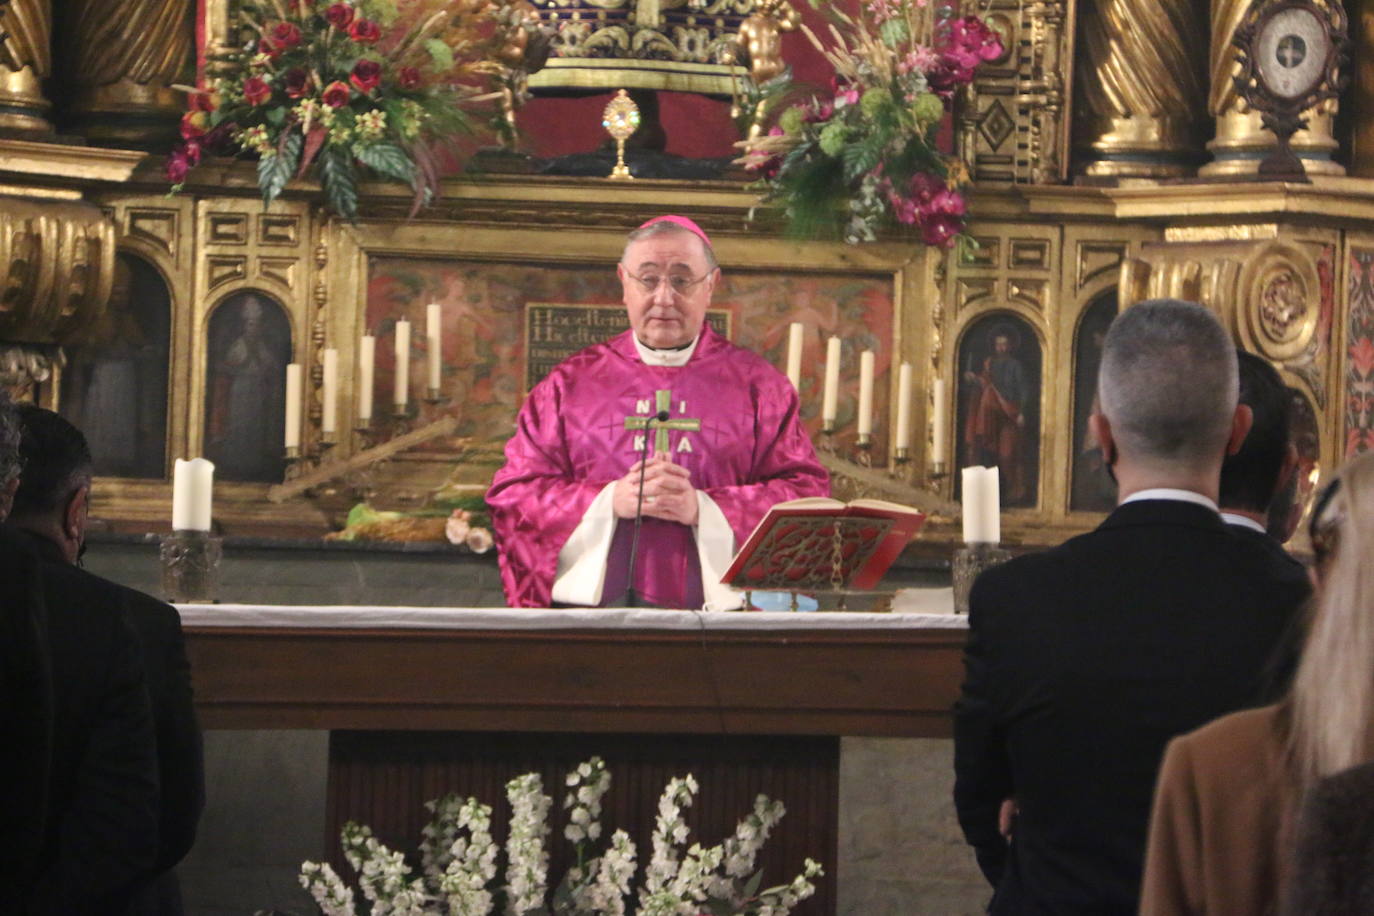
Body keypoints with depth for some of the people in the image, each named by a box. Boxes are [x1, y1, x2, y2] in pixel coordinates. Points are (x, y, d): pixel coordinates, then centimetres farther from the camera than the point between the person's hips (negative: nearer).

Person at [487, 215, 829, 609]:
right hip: (591, 606, 0)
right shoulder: (571, 383, 16)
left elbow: (807, 493, 7)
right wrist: (611, 500, -5)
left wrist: (703, 509, -7)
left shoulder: (756, 384, 14)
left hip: (717, 609, 0)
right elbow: (511, 495, 10)